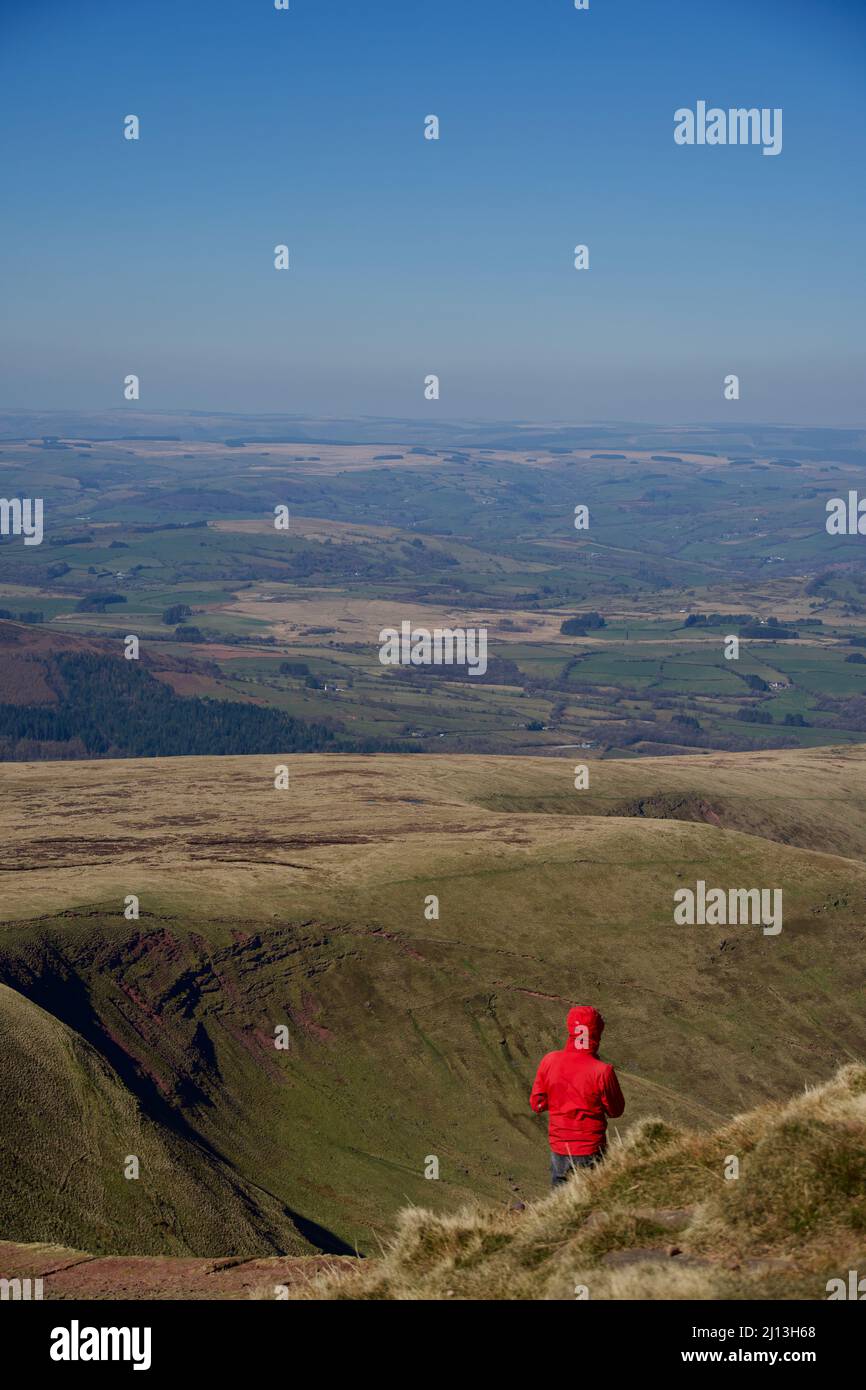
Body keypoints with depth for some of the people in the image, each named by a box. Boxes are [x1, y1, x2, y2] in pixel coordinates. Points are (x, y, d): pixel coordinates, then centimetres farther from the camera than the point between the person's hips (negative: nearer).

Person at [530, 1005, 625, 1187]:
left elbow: (537, 1104, 0)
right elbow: (616, 1110, -5)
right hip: (590, 1152, -3)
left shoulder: (549, 1061, -10)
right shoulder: (602, 1071, -21)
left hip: (559, 1150, 3)